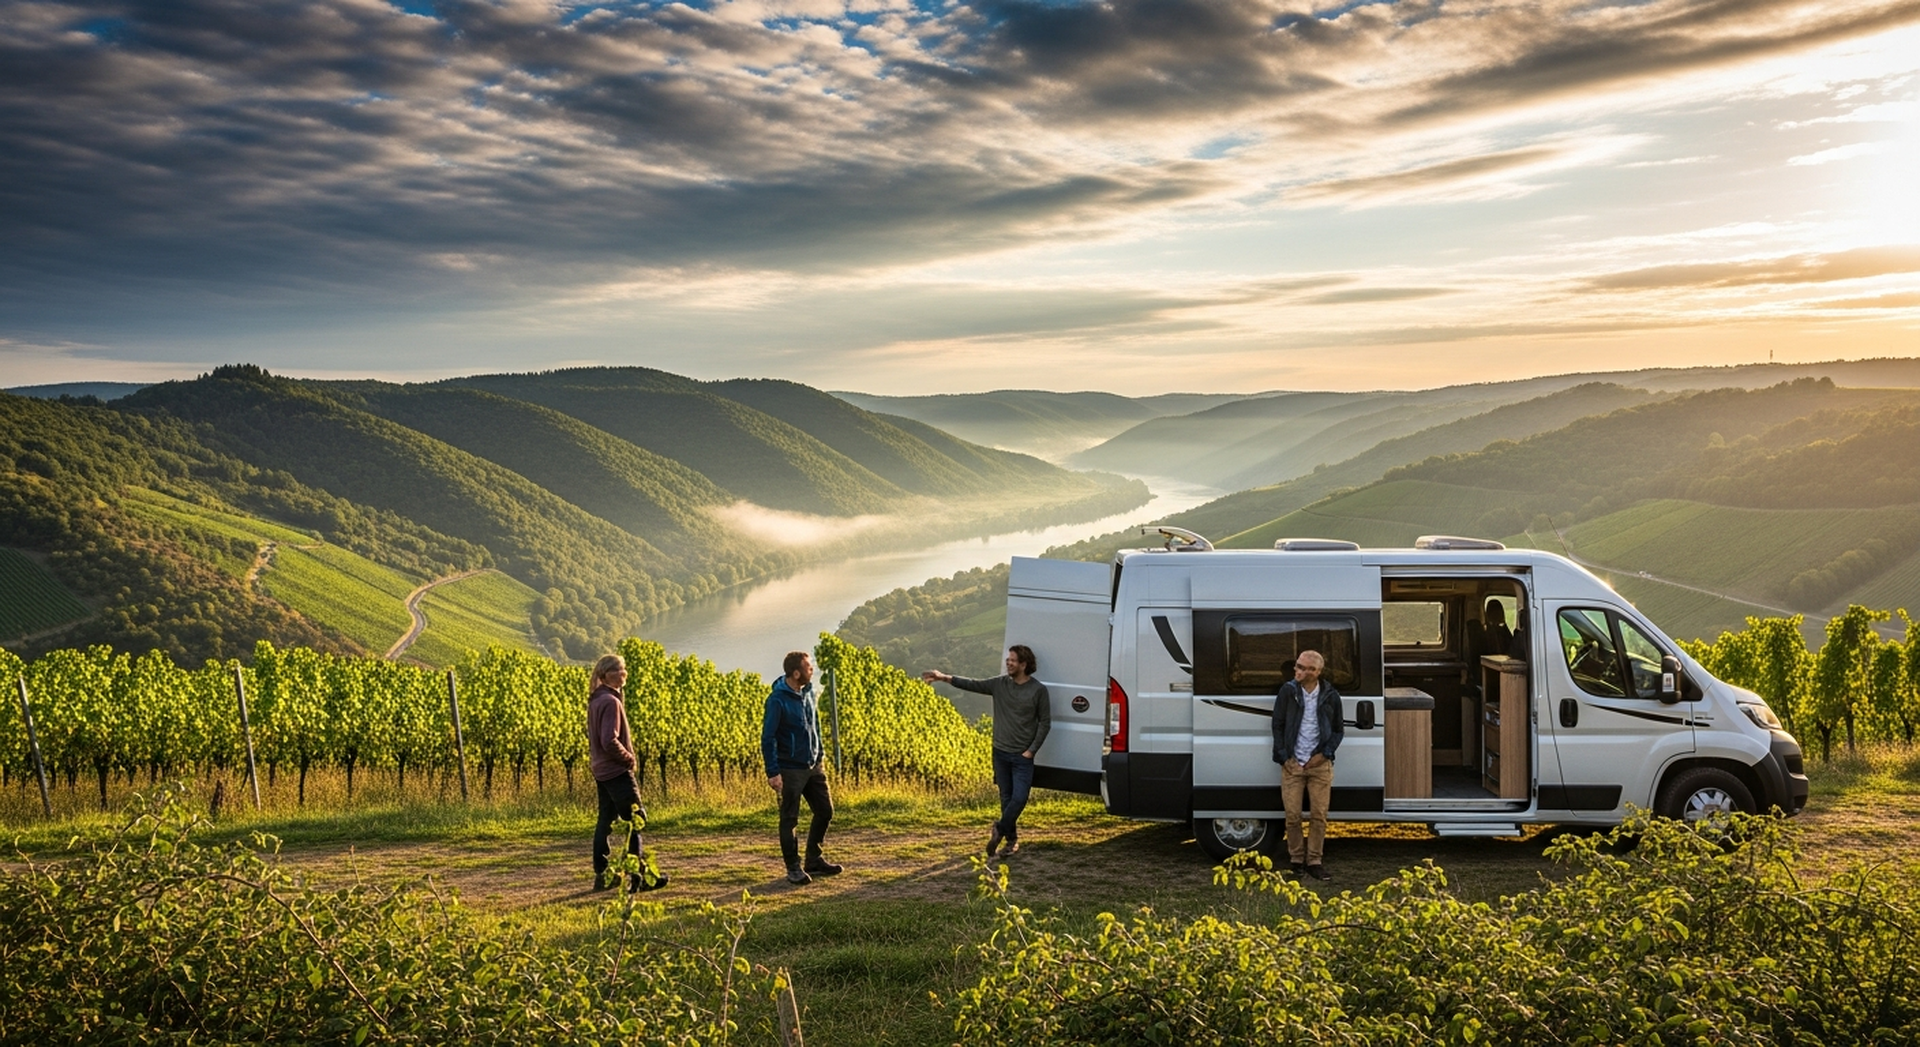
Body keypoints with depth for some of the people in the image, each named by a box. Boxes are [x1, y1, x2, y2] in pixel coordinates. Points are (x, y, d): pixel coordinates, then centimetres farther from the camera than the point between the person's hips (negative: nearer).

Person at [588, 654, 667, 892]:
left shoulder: (596, 700, 11)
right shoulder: (610, 701, -19)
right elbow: (610, 741, -24)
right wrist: (629, 758, -11)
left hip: (602, 771, 10)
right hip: (617, 771, -10)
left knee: (606, 821, 12)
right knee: (635, 820, -4)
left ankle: (601, 876, 15)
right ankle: (639, 877, -3)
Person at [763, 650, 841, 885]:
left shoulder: (808, 692, 5)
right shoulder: (778, 700, -17)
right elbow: (768, 738, -16)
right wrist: (773, 773, -18)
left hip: (813, 766, 8)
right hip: (790, 769, -7)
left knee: (825, 811, 12)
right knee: (790, 820, 2)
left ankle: (814, 860, 26)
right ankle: (793, 868, 12)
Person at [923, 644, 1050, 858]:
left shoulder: (1038, 690, -7)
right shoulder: (1000, 684, 2)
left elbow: (1045, 723, -4)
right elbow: (972, 685, -6)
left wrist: (1031, 750, -9)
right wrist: (944, 678, -19)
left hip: (1022, 756, -3)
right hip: (1001, 752, 3)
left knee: (1019, 798, -10)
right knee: (1006, 798, 9)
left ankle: (1000, 829, 9)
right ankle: (1011, 839, 18)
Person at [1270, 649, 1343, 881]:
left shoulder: (1330, 696, 0)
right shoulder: (1288, 691, -2)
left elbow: (1338, 730, 9)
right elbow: (1277, 726, 3)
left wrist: (1324, 754, -3)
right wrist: (1285, 758, -4)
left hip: (1319, 764, 0)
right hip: (1292, 764, 0)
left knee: (1319, 815, 1)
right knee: (1292, 815, -1)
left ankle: (1315, 862, 9)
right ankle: (1297, 860, 13)